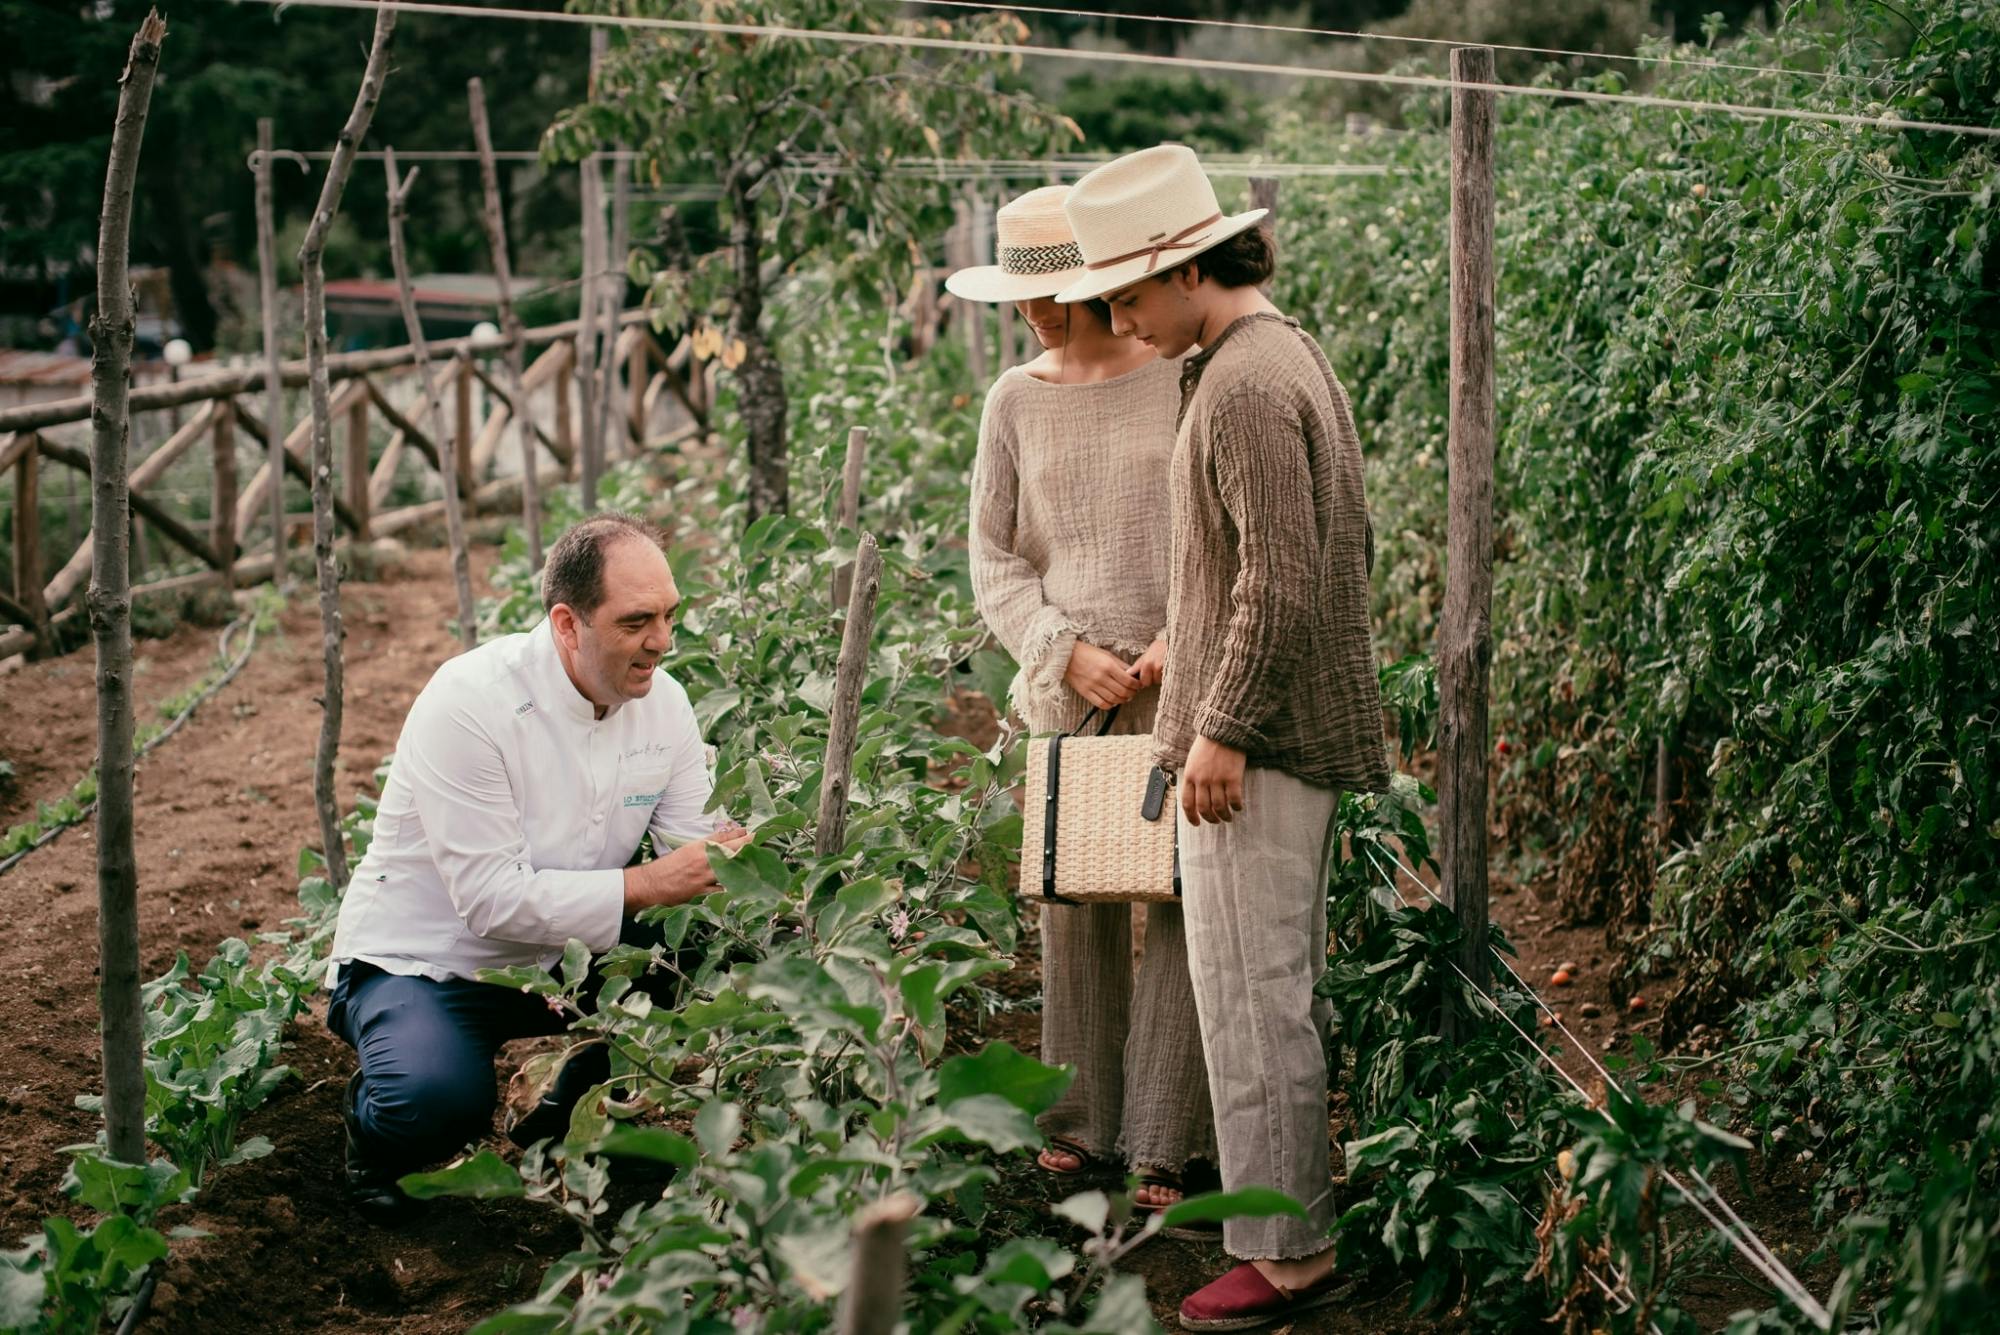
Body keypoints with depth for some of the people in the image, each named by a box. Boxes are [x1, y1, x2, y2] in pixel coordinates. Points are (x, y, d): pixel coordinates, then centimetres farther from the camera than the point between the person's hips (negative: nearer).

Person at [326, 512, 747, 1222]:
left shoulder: (661, 700, -5)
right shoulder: (469, 702, -26)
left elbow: (694, 845, -3)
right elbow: (491, 899, -29)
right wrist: (648, 885, -33)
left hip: (556, 962, 6)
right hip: (420, 965, -6)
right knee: (442, 1100, -36)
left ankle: (567, 1111, 9)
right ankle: (375, 1124, 4)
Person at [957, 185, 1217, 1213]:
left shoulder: (1185, 379, -2)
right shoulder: (1015, 403, 7)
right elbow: (994, 559, 9)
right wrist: (1066, 656, -6)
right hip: (1070, 693, 3)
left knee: (1178, 904, -4)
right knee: (1072, 901, 6)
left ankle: (1163, 1141, 3)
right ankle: (1082, 1118, 20)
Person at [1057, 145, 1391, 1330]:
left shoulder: (1244, 386, -17)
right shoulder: (1297, 355, 14)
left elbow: (1282, 578, -23)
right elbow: (1350, 548, 20)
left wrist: (1222, 729, -20)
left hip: (1256, 743, -10)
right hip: (1310, 734, 10)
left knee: (1251, 995, -5)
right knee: (1293, 983, 17)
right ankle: (1308, 1205, 27)